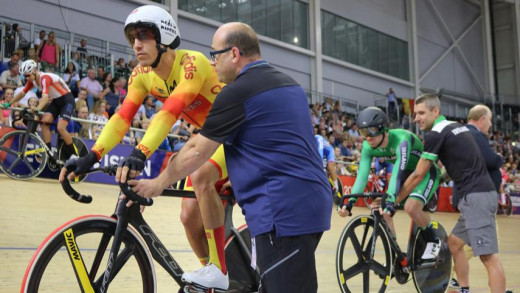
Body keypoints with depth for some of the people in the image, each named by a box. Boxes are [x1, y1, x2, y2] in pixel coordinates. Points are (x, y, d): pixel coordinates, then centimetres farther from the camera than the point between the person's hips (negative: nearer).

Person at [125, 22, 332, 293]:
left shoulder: (239, 91, -10)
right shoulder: (289, 84, 17)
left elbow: (197, 151, -6)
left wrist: (157, 184, 7)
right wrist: (241, 176, 38)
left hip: (284, 209, -9)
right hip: (312, 202, 10)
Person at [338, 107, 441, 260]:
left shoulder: (401, 139, -34)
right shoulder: (368, 147, -15)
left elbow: (398, 171, -45)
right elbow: (362, 175, -21)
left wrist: (390, 200, -56)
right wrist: (350, 201, -35)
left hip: (425, 172, -7)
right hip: (407, 174, 7)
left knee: (411, 206, -30)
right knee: (383, 210, -9)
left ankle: (433, 241, -4)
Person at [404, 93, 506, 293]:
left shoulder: (435, 134, -8)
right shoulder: (457, 127, 18)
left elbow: (418, 175, -4)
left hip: (476, 196, -10)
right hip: (481, 193, 10)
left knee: (488, 256, -13)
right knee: (454, 242, 19)